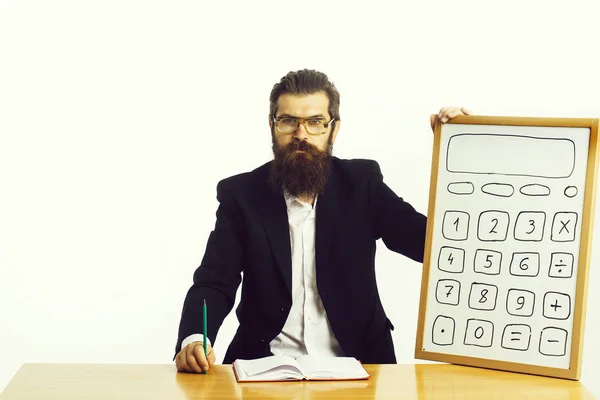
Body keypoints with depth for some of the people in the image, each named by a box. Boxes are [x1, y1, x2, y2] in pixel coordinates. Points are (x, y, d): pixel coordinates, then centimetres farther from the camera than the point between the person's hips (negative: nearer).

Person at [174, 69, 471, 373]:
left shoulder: (362, 183, 3)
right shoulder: (242, 194, 1)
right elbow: (214, 284, -4)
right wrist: (194, 340, -25)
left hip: (355, 364, 1)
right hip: (266, 367, -1)